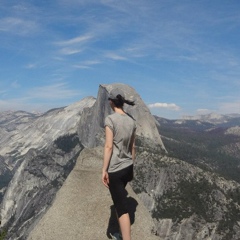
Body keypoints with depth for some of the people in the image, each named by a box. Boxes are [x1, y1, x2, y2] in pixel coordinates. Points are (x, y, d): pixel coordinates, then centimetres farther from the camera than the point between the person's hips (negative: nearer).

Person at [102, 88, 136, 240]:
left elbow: (109, 147, -17)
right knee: (120, 200, 25)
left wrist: (104, 170, -12)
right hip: (127, 167, 7)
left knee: (122, 207, -4)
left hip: (115, 169, -7)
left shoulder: (111, 119, -15)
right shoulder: (131, 120, 4)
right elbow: (133, 147, 10)